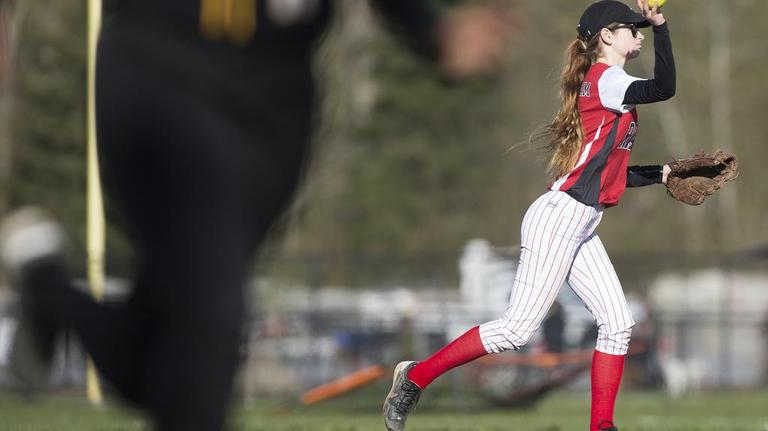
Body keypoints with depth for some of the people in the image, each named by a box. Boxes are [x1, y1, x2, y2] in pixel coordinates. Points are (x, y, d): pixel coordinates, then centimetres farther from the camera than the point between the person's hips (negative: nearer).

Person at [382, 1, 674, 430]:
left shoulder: (597, 86, 20)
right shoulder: (607, 79, -8)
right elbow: (663, 88, -25)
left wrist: (660, 173, 22)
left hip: (581, 229, 10)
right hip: (559, 218, -10)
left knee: (618, 324, 4)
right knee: (518, 329, -11)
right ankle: (417, 376, -1)